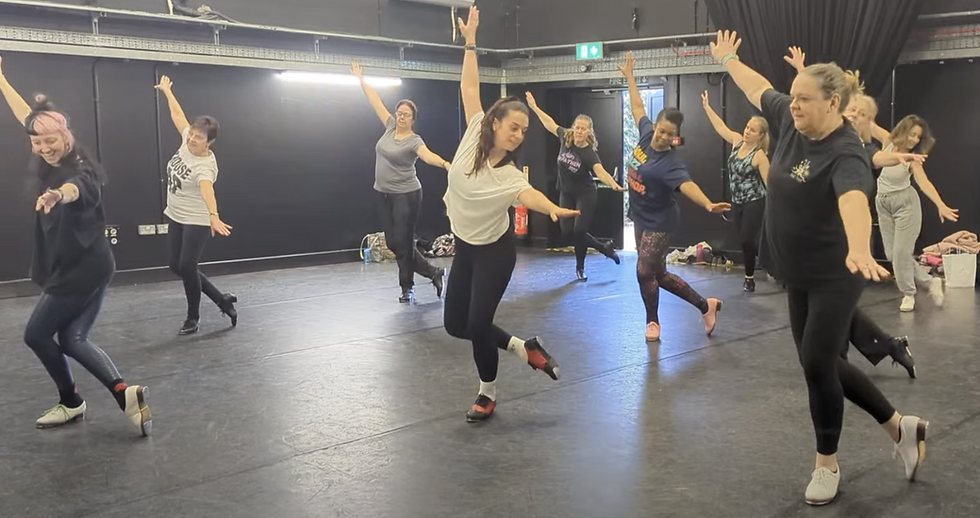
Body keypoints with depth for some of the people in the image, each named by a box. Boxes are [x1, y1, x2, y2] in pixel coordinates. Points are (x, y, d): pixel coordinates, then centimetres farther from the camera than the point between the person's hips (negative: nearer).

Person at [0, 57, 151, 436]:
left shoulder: (78, 170, -21)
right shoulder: (51, 162, 4)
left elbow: (76, 188, -48)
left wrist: (57, 195, -71)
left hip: (80, 270, -9)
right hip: (91, 266, 9)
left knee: (37, 334, 5)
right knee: (72, 339, 8)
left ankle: (71, 402, 20)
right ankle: (124, 393, -1)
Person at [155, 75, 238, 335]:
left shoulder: (205, 166, -28)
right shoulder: (187, 141, -8)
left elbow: (207, 190, -49)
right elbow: (178, 114, 9)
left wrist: (214, 216, -66)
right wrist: (167, 90, 21)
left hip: (197, 221, -9)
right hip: (175, 217, 9)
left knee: (187, 266, -10)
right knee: (176, 266, 9)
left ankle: (193, 316, 12)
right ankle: (222, 299, 21)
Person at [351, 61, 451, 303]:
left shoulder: (414, 141, -13)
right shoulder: (391, 127, 5)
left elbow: (428, 155, -33)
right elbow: (376, 101, 12)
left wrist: (445, 164, -53)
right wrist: (361, 79, 17)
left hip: (406, 195, -7)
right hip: (384, 194, 7)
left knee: (403, 243, -3)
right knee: (393, 243, 9)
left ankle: (407, 288, 14)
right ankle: (434, 273, 20)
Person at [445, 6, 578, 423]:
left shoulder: (509, 175, -20)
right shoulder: (473, 136, -11)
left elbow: (528, 194, -43)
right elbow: (469, 87, -5)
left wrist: (553, 209, -64)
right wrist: (470, 40, -8)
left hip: (494, 251, -5)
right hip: (464, 247, 5)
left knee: (478, 323, -7)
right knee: (455, 324, 7)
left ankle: (487, 393, 18)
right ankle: (522, 348, 26)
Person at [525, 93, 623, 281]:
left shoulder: (590, 153, -23)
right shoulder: (565, 138, -9)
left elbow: (600, 172, -40)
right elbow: (550, 123, 7)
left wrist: (614, 185, -60)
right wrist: (534, 107, 13)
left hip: (585, 195, -5)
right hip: (566, 194, 5)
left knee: (579, 231, -12)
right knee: (567, 232, -1)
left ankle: (580, 267, 14)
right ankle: (604, 248, 19)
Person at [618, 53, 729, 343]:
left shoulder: (670, 163, -23)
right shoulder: (647, 134, -4)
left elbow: (686, 184, -41)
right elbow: (638, 107, 12)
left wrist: (708, 205, -59)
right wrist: (629, 77, 19)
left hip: (658, 222, -8)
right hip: (640, 217, 8)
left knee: (645, 272, -6)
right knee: (658, 274, 12)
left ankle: (652, 321, 20)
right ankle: (705, 306, 26)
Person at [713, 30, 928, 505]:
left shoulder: (845, 155, -26)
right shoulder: (791, 123, -4)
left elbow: (854, 201, -48)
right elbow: (758, 89, 16)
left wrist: (859, 250, -67)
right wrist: (727, 60, 30)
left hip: (835, 277, -8)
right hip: (799, 276, 8)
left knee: (817, 365, -4)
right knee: (823, 363, 12)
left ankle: (827, 465, 19)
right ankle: (901, 428, 32)